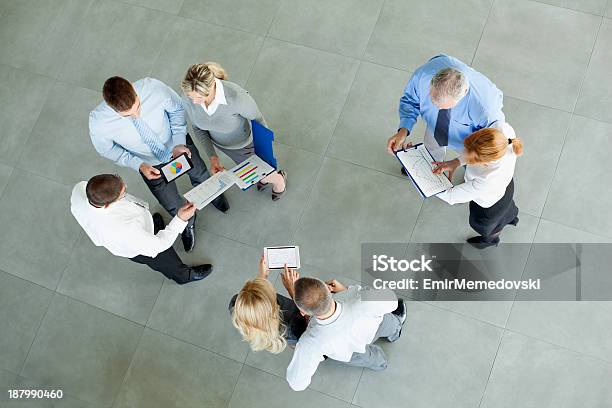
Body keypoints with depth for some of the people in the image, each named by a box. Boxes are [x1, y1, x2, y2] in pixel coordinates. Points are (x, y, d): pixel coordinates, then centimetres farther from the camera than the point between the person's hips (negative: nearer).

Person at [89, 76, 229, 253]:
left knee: (199, 173, 30)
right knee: (171, 204, 20)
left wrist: (179, 143, -26)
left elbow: (176, 108, -17)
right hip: (150, 163, 0)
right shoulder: (98, 123, -38)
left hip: (177, 143, 1)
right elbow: (107, 150, -14)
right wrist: (139, 165, -25)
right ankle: (187, 223, 58)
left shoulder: (153, 88, -40)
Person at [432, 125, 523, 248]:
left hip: (489, 204, -4)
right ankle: (511, 218, 77)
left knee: (486, 225, 34)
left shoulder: (487, 182, -51)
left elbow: (451, 196, -34)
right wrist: (457, 162, -27)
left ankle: (491, 239, 70)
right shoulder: (504, 130, -39)